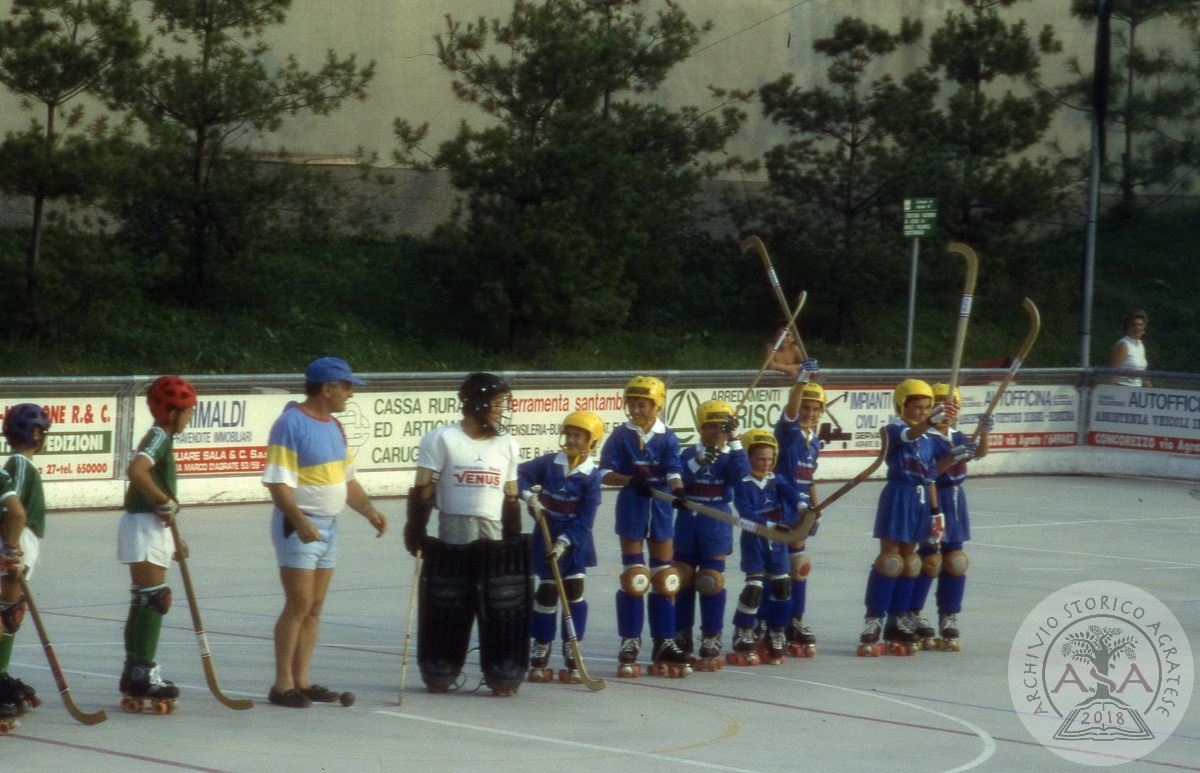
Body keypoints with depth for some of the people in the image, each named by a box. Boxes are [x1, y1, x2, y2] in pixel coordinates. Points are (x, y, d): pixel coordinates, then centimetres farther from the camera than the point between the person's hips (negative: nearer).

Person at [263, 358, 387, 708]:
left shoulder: (334, 426, 14)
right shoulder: (291, 424, -14)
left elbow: (347, 478, 21)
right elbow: (278, 482, -19)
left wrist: (370, 511, 7)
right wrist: (300, 521, -29)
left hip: (328, 527, 8)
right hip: (299, 527, -8)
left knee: (314, 609, 9)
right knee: (298, 607, -8)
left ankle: (301, 680, 14)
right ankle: (282, 685, -3)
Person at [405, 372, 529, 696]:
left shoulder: (506, 445, 12)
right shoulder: (442, 439, -2)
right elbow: (423, 491, -4)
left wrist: (515, 542, 12)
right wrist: (416, 533, -11)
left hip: (495, 541, 3)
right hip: (451, 541, -3)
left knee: (502, 610, -2)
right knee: (446, 609, 3)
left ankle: (503, 676, 6)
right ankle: (439, 675, 16)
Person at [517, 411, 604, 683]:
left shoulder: (591, 476, -10)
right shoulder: (549, 463, -4)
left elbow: (585, 520, -13)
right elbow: (520, 473, -2)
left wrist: (564, 542, -19)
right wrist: (529, 495, -18)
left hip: (575, 539, -1)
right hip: (547, 536, 1)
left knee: (574, 590, -6)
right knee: (547, 591, 5)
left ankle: (572, 654, 1)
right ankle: (540, 654, 14)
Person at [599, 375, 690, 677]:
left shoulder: (667, 437, 2)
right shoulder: (621, 436, -1)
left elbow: (673, 471, -8)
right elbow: (605, 473, -5)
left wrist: (677, 490, -29)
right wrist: (630, 480, -23)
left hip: (660, 506, 2)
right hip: (631, 507, -2)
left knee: (665, 579, 5)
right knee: (634, 577, 0)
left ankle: (664, 644, 12)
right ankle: (630, 644, 6)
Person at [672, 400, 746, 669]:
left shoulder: (731, 457, 1)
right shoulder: (689, 454, 4)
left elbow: (739, 474, -20)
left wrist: (734, 441, -20)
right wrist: (698, 461, -24)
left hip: (716, 527, -3)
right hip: (687, 523, 3)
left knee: (711, 582, -6)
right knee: (682, 580, 9)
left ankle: (711, 645, 0)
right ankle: (682, 640, 22)